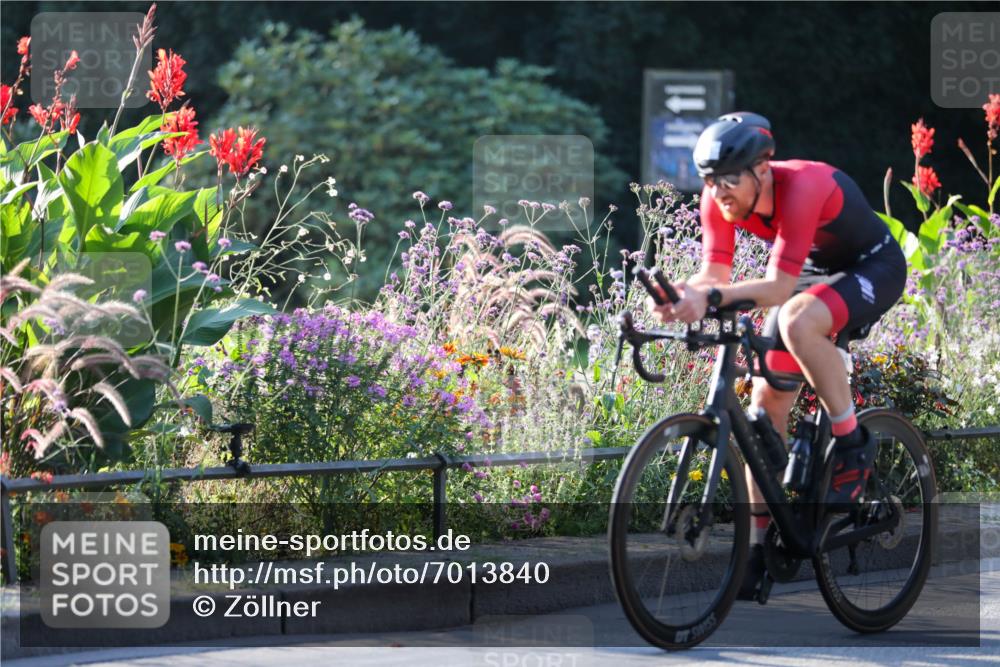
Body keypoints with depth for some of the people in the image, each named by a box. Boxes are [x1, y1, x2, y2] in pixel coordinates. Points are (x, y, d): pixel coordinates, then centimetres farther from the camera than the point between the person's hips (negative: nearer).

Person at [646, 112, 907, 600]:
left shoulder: (802, 187, -36)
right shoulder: (720, 199, -17)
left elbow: (778, 287, -40)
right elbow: (715, 275, -18)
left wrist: (711, 298, -53)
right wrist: (681, 294, -40)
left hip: (874, 268, -7)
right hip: (813, 272, 7)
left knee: (796, 321, -37)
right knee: (767, 404, -3)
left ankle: (852, 445, -19)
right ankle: (760, 548, 3)